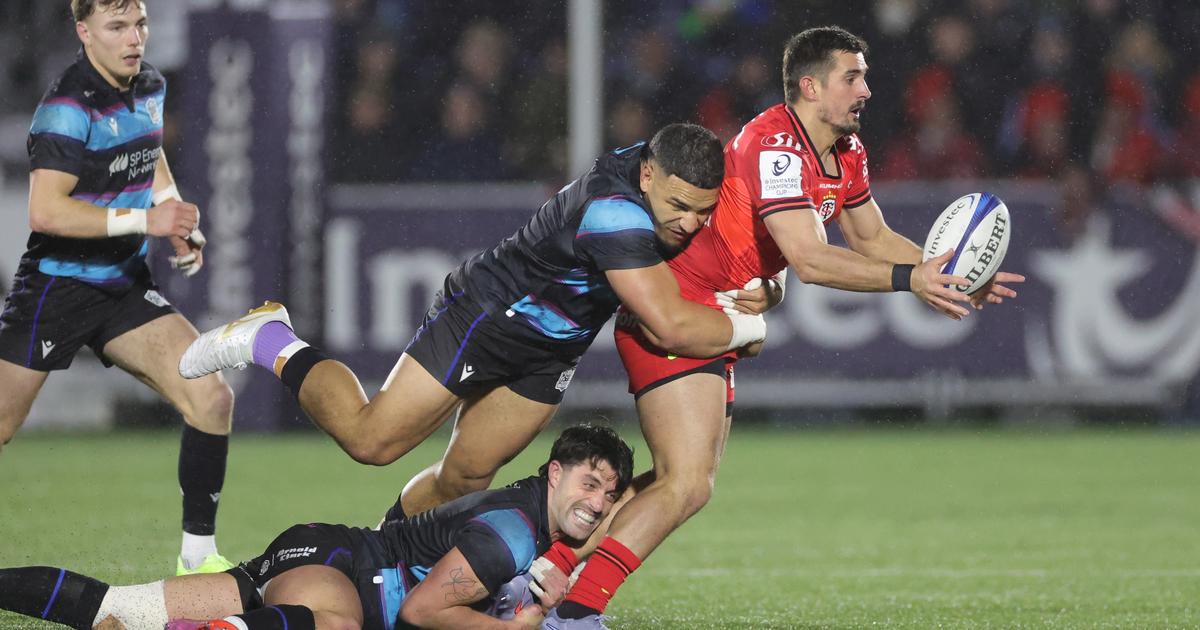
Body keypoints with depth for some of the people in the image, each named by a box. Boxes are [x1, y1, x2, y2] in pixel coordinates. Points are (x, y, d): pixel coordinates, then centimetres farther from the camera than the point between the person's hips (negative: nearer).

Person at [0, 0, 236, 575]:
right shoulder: (68, 107, -21)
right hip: (56, 286, -6)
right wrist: (145, 220, -28)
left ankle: (198, 554, -1)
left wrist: (179, 222, 8)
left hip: (126, 287, 6)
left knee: (210, 396, -9)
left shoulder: (149, 86, 5)